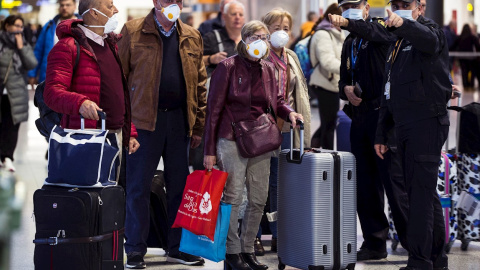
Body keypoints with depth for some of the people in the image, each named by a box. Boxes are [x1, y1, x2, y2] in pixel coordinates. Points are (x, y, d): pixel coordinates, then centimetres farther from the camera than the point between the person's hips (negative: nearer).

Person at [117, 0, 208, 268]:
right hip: (145, 120, -4)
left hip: (180, 121, 4)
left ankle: (178, 248, 19)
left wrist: (198, 126, 8)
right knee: (138, 187, 0)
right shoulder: (133, 32, 0)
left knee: (180, 186, 9)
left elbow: (200, 85, 13)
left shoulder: (192, 38, 12)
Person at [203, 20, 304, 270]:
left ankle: (247, 249, 19)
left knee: (259, 199, 7)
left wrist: (289, 112, -1)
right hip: (232, 140, -6)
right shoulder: (228, 67, -5)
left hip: (261, 142, 6)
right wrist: (209, 150, -8)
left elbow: (276, 100, 24)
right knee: (233, 198, -6)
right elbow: (214, 108, -5)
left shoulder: (267, 69, 12)